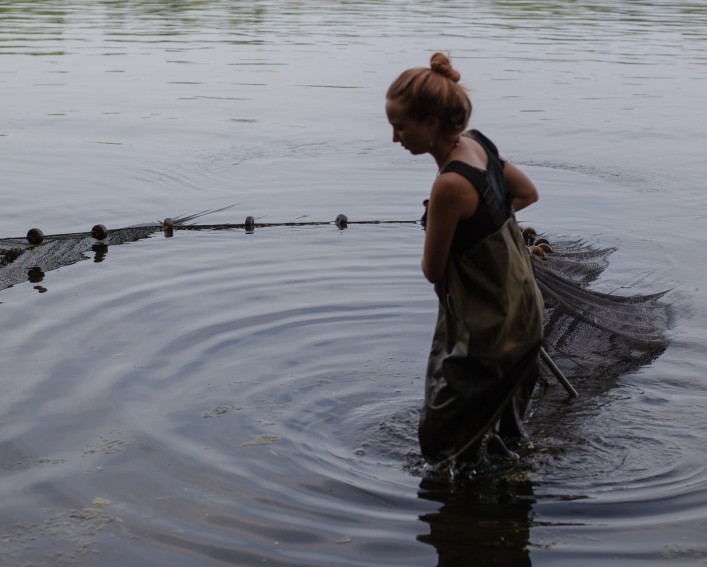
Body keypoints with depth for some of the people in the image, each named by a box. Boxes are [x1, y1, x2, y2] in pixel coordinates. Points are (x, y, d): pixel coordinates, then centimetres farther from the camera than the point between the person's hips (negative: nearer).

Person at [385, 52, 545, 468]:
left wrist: (437, 233, 4)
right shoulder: (478, 144, -5)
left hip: (489, 332, -9)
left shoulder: (451, 184, -31)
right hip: (520, 312, 9)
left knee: (443, 443, 6)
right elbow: (528, 193, 15)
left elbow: (432, 270, -16)